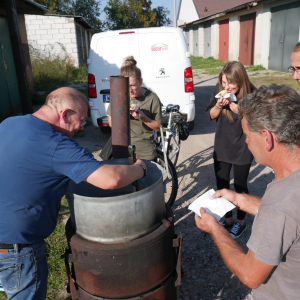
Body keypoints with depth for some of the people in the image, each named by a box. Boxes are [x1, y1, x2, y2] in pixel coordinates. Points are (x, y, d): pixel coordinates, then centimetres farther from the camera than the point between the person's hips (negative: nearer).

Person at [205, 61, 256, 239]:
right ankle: (228, 219, 34)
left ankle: (241, 222, 33)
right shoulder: (219, 90, -5)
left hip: (242, 149, -4)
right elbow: (211, 115, 3)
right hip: (221, 148, 4)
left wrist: (239, 110, -27)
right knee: (221, 185, 12)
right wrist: (219, 106, -18)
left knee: (240, 186, 11)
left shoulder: (251, 95, -16)